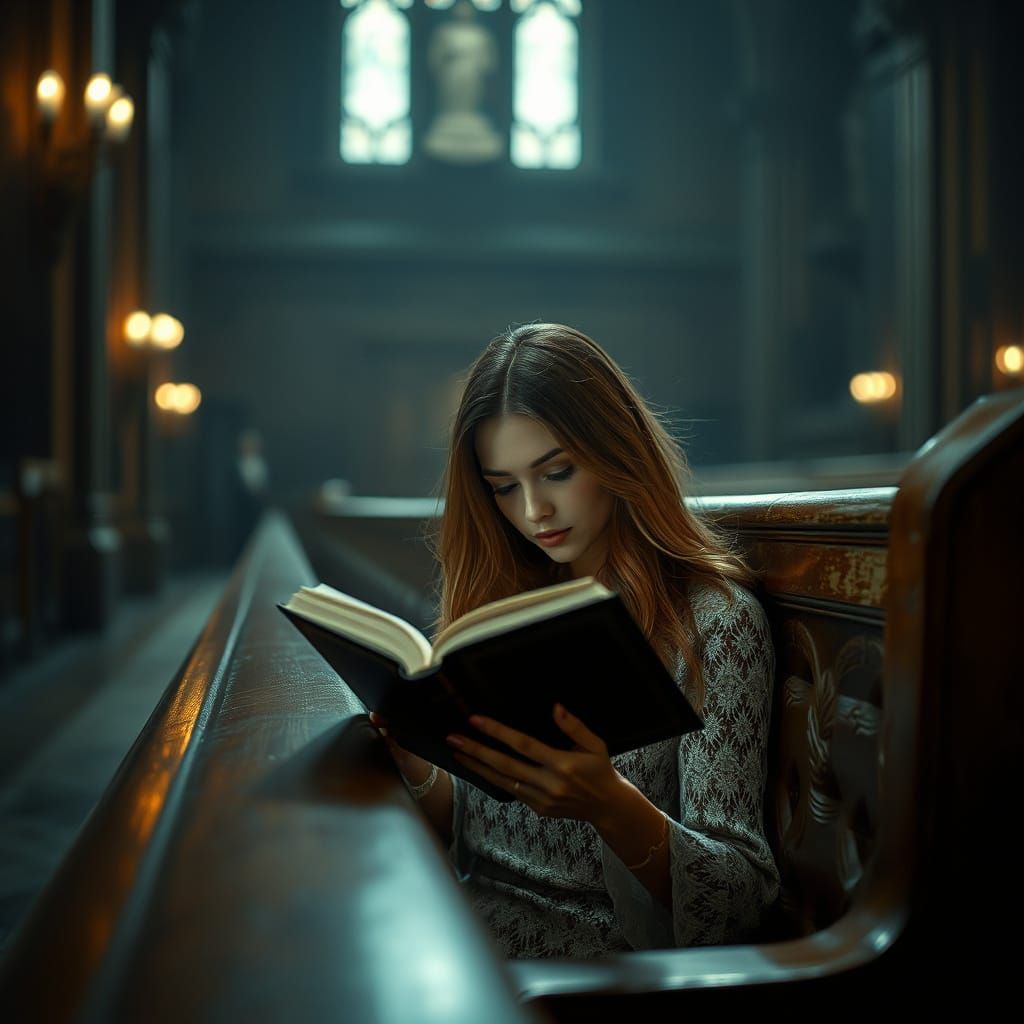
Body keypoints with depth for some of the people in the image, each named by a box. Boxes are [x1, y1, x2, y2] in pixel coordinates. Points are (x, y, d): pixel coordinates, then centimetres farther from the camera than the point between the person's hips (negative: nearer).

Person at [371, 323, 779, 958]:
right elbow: (457, 832, 10)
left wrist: (609, 805, -30)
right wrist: (413, 757, -11)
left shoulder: (712, 619, -9)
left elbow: (740, 897, -12)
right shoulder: (506, 599, 8)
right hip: (469, 917, 5)